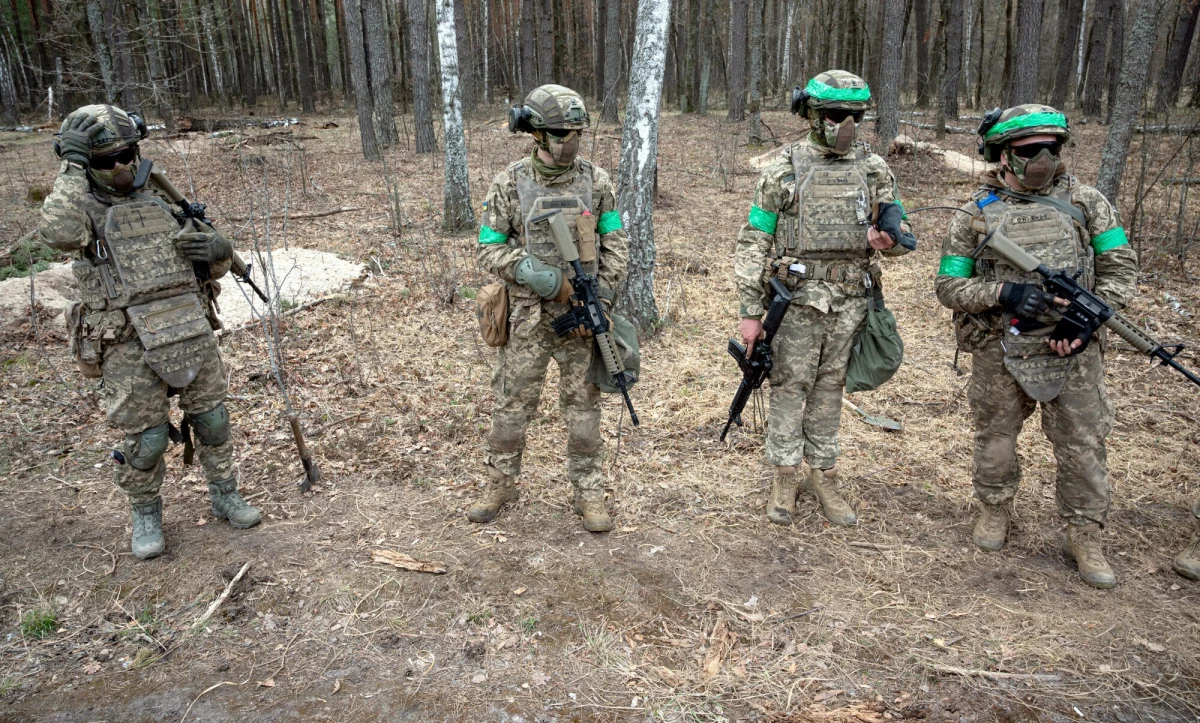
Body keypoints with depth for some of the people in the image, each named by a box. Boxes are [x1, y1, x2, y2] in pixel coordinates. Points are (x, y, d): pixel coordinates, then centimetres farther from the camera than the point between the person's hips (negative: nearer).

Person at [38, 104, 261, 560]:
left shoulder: (163, 203, 11)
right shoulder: (82, 208, -2)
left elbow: (218, 263, 16)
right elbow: (58, 233, -29)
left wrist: (215, 250, -8)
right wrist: (72, 164, -21)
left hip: (193, 336, 4)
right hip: (131, 349, -4)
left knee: (212, 421, 11)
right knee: (146, 441, 4)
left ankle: (224, 496, 31)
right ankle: (146, 516, 28)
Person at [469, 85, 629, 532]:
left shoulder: (596, 181, 0)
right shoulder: (510, 183, -5)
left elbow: (615, 244, 6)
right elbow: (489, 250, -3)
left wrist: (602, 295, -6)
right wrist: (531, 272, -18)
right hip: (528, 317, -1)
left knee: (583, 408, 9)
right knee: (512, 406, 9)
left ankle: (588, 493, 21)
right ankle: (501, 486, 28)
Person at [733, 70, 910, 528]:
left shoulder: (874, 169, 5)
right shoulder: (784, 170, -3)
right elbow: (753, 244, -3)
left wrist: (886, 239, -16)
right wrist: (749, 312, -8)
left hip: (849, 302, 3)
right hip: (797, 300, -2)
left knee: (829, 388, 12)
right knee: (790, 387, 4)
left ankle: (823, 477, 24)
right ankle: (785, 480, 17)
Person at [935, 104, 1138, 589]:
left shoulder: (1086, 202, 2)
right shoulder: (978, 215, -2)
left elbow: (1120, 268, 4)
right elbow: (949, 286, -2)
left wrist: (1088, 319, -11)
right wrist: (1003, 293, -20)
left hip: (1073, 352, 1)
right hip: (1000, 353, -1)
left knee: (1083, 445, 6)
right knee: (995, 436, 14)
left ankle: (1084, 535, 24)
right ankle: (995, 508, 37)